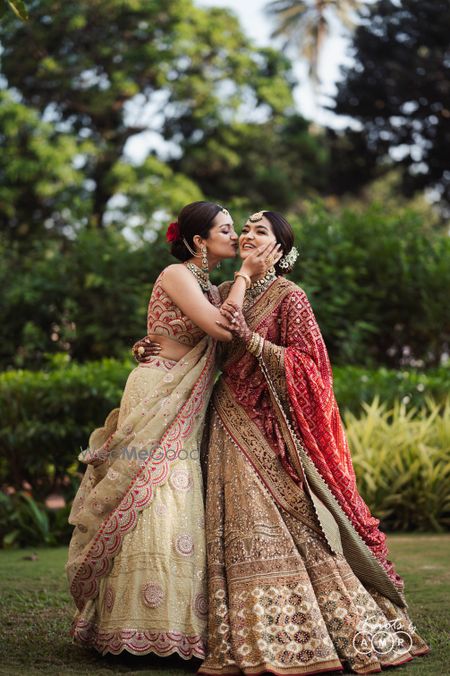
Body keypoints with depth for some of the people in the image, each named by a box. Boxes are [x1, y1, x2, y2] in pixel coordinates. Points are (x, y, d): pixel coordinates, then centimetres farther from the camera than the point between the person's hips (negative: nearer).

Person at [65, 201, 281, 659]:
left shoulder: (207, 288, 18)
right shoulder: (176, 275, -9)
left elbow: (225, 341, 7)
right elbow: (223, 329, -19)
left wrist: (248, 278, 7)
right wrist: (244, 276, -9)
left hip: (184, 412, 9)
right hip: (156, 401, -9)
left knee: (179, 512, 6)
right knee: (153, 509, -10)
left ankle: (176, 625, 8)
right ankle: (142, 629, -6)